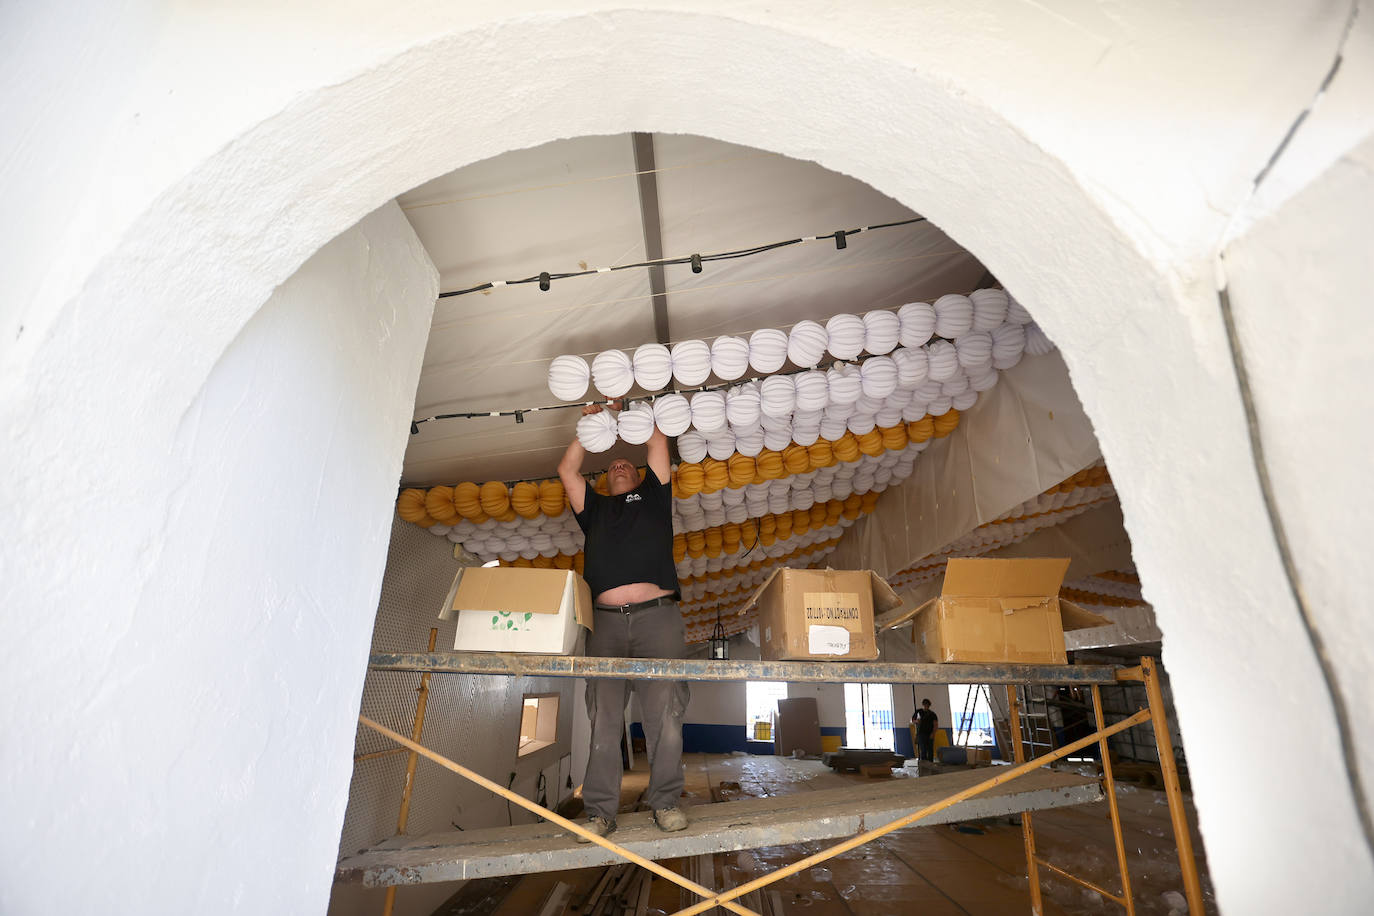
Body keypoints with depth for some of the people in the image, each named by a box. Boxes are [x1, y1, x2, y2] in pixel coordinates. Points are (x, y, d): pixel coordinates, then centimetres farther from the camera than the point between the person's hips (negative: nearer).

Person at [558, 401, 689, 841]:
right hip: (606, 621, 2)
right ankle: (600, 812, 2)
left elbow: (658, 442, 24)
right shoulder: (594, 508, 28)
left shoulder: (653, 495, 24)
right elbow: (567, 469, 24)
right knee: (603, 716, -3)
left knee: (664, 711, -6)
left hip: (657, 614, -1)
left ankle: (665, 802, 4)